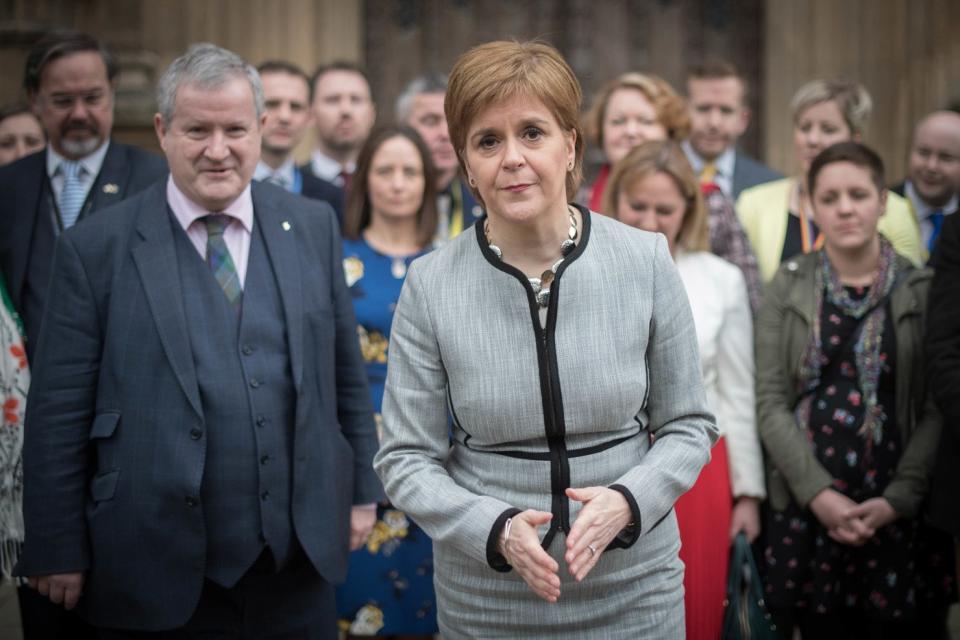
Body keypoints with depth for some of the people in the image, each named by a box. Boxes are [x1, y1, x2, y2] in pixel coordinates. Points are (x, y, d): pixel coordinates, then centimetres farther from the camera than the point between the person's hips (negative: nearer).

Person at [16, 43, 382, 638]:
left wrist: (361, 489, 11)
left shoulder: (313, 226, 4)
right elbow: (59, 415, -4)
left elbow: (346, 372, 10)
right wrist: (58, 550, -4)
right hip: (158, 575, -2)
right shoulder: (97, 248, -6)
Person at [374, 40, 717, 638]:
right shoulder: (430, 286, -9)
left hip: (634, 586, 1)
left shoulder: (646, 260, -7)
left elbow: (689, 426, 0)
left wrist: (626, 501, -18)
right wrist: (496, 529, -20)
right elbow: (406, 458, -4)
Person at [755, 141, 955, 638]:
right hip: (804, 509, 1)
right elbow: (771, 401, 0)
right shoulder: (787, 288, 5)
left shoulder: (923, 291, 2)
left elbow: (937, 409, -1)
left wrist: (898, 500, -12)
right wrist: (818, 492, -11)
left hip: (899, 514, 0)